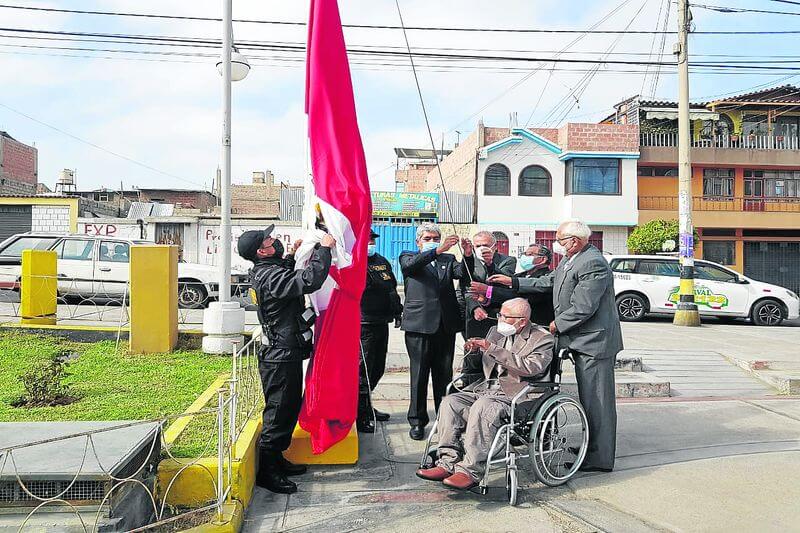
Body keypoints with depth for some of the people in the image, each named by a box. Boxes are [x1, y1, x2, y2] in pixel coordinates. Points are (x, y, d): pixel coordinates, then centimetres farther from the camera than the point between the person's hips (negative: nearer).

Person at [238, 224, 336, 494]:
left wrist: (292, 255, 21)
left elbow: (288, 278, 34)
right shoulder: (270, 276, -21)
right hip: (282, 357, -11)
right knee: (279, 413, -3)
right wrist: (323, 249, -22)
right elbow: (310, 281, -34)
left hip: (284, 353, 11)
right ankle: (267, 471, 7)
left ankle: (276, 459, 32)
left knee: (289, 408, 20)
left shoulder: (263, 272, 11)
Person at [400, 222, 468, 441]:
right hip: (419, 324, -3)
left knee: (444, 375, 9)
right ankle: (417, 421, 10)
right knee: (419, 375, 1)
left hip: (446, 325, 3)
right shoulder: (408, 258, 9)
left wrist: (468, 256, -20)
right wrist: (438, 250, -27)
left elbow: (462, 273, -1)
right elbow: (411, 264, -15)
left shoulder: (448, 259, 17)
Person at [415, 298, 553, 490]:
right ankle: (447, 463, -18)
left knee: (482, 407, -34)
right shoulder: (496, 331, 19)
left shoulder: (542, 338, -1)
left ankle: (471, 471, -30)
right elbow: (481, 367, 25)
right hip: (487, 388, 7)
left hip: (515, 394, -7)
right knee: (450, 401, -16)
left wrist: (492, 349, -20)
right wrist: (474, 351, 0)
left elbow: (531, 367, -19)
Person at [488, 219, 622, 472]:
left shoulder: (593, 264, -21)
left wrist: (558, 324, -11)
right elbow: (548, 282, 19)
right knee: (588, 398, 18)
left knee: (597, 400, -3)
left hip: (594, 341, -10)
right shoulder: (570, 260, 11)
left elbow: (584, 307, -24)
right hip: (583, 340, 10)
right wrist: (513, 282, 15)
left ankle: (600, 459, 6)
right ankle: (591, 449, 29)